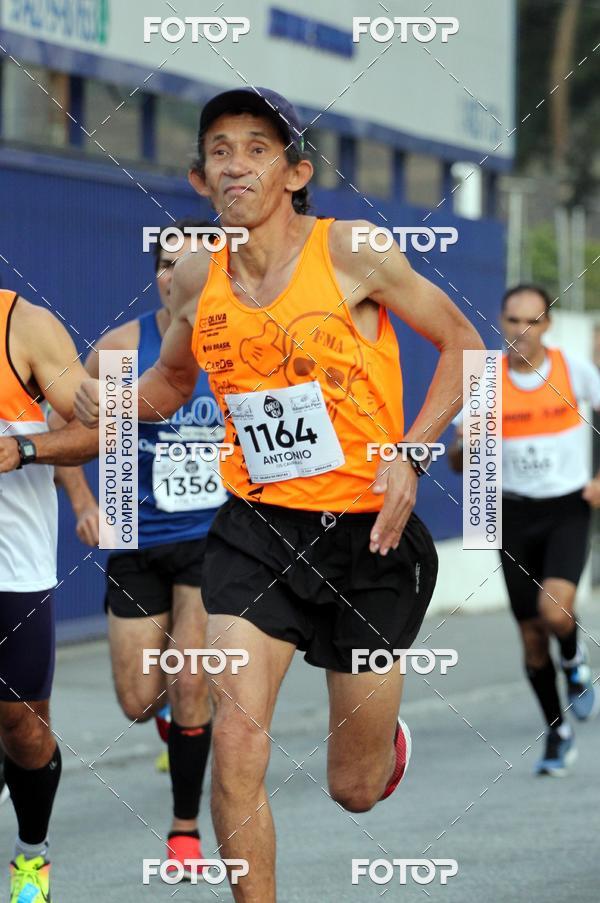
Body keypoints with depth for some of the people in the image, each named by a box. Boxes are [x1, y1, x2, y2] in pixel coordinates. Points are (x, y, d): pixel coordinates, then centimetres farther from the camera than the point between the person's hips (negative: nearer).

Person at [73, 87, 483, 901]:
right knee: (236, 735, -18)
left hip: (368, 533, -2)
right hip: (256, 529, 3)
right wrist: (108, 402, -3)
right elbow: (171, 382, 20)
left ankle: (388, 742, 47)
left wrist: (409, 453, -14)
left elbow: (461, 345, -1)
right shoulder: (197, 279, 1)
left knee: (355, 789, 9)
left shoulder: (352, 254, -12)